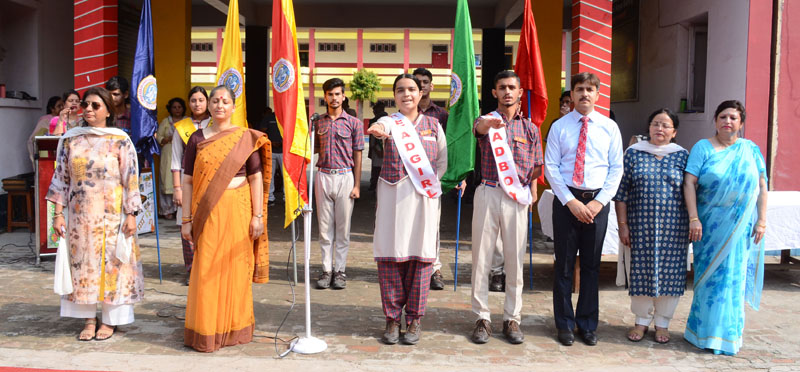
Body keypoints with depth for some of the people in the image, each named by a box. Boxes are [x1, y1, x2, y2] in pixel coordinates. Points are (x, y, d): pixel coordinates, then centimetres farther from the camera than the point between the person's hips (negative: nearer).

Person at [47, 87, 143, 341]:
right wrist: (58, 214, 2)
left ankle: (110, 320, 14)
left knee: (111, 262, 2)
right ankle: (88, 318, 19)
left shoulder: (120, 141, -3)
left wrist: (131, 215, -9)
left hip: (111, 215, -3)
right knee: (83, 263, 7)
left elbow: (131, 180, -5)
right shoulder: (70, 139, 6)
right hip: (80, 215, 3)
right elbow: (61, 178, 7)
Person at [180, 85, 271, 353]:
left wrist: (258, 215, -7)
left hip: (238, 210, -1)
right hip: (207, 212, 1)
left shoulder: (246, 138, 3)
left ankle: (235, 328, 22)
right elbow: (188, 180, 5)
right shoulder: (197, 139, 6)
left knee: (236, 268, 6)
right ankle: (205, 332, 17)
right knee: (207, 271, 3)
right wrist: (187, 219, 0)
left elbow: (256, 178, 0)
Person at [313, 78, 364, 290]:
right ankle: (326, 270, 11)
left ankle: (340, 270, 10)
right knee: (325, 226, 4)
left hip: (345, 177, -2)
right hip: (323, 176, 2)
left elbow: (357, 155, 3)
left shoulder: (353, 123, 3)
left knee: (343, 227, 2)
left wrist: (357, 185, -2)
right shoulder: (318, 123, 10)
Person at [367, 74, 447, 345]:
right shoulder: (390, 122, 6)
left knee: (421, 255, 1)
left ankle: (415, 319, 13)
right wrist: (377, 130, -44)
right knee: (390, 254, -1)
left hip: (424, 196, 1)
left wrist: (430, 180, -2)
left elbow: (443, 162, 14)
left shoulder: (433, 125, 13)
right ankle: (392, 318, 13)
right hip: (393, 195, -1)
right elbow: (380, 127, -20)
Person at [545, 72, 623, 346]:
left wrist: (598, 202, -8)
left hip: (597, 202, 1)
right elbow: (550, 167, -3)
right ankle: (565, 324, 18)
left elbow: (616, 169, 3)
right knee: (564, 264, 5)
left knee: (591, 265, 9)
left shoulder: (610, 127, 5)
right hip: (566, 200, -1)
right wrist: (571, 201, -12)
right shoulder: (559, 126, 2)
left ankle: (587, 324, 22)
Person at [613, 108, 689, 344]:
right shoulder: (633, 153, 3)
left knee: (670, 271, 4)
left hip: (673, 227, 1)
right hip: (641, 225, 0)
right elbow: (621, 192, 2)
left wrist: (692, 224, 2)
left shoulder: (682, 156, 5)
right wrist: (622, 225, -2)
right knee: (641, 270, 4)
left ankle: (662, 322, 19)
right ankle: (642, 320, 20)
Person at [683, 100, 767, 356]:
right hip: (710, 226, -2)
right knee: (709, 275, 3)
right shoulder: (703, 148, 1)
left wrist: (761, 220, 0)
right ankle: (706, 332, 15)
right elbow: (689, 183, -7)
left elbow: (762, 187, 7)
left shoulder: (751, 149, 8)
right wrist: (694, 218, -15)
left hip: (740, 227, 2)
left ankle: (727, 333, 19)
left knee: (733, 277, 6)